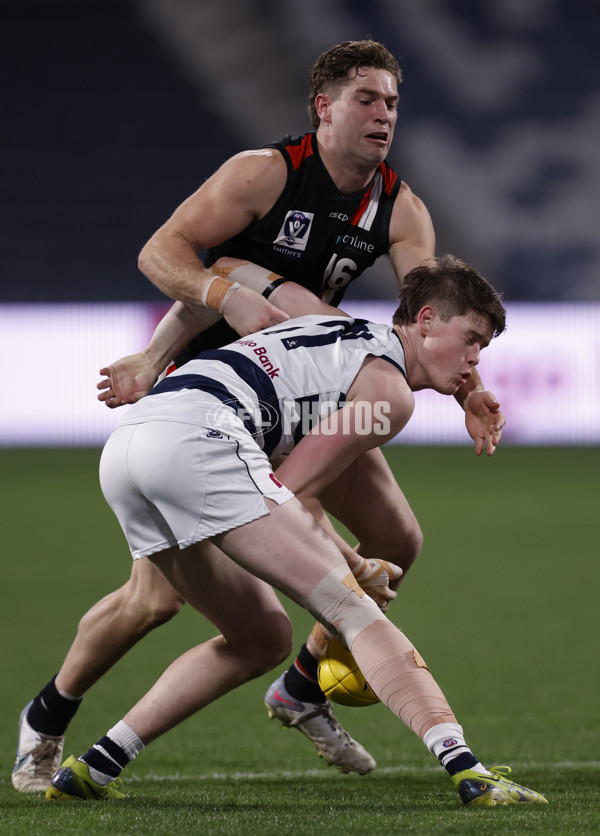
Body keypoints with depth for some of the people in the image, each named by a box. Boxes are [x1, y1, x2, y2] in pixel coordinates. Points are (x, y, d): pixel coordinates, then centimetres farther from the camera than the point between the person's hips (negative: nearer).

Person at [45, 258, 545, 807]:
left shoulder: (346, 334, 33)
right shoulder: (390, 390, 6)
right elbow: (295, 493, 4)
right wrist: (352, 568, 17)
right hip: (197, 435, -9)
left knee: (261, 639, 19)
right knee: (353, 610, -9)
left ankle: (95, 768, 13)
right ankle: (466, 770, -23)